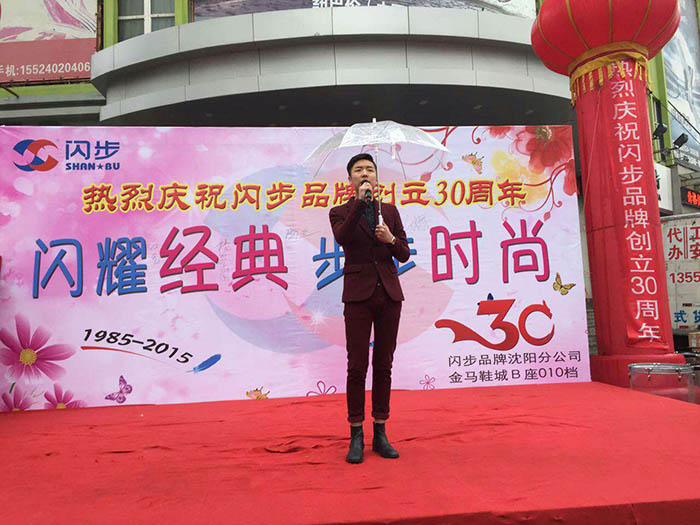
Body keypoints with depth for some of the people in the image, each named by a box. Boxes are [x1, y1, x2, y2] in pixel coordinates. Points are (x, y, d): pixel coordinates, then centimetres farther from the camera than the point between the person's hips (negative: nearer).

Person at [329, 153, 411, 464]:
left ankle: (380, 434, 19)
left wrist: (391, 239, -10)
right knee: (357, 367, -1)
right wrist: (360, 201, -21)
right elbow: (341, 238, -19)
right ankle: (356, 437, 11)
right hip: (358, 295, -3)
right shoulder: (340, 212, 5)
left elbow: (404, 255, 10)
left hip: (389, 294, 3)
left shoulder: (390, 211, 13)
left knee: (383, 365, 8)